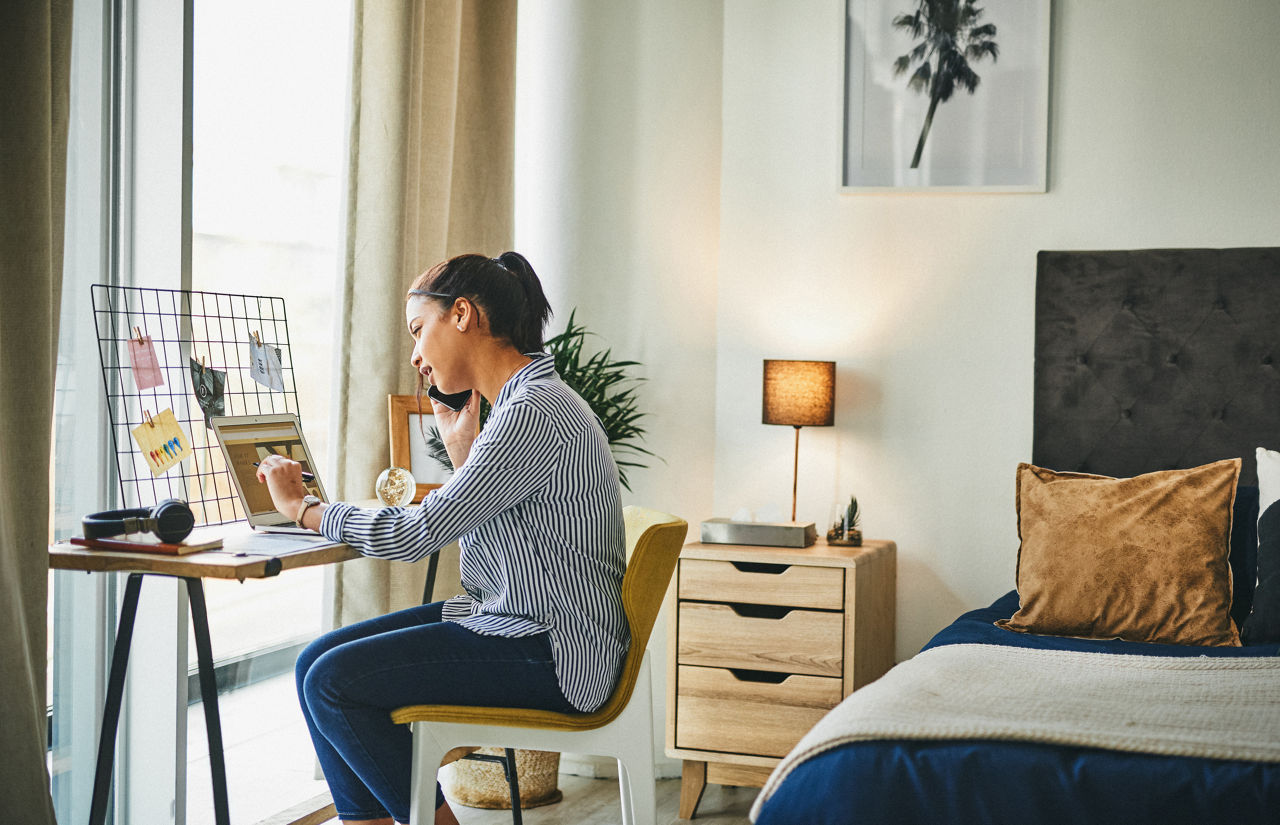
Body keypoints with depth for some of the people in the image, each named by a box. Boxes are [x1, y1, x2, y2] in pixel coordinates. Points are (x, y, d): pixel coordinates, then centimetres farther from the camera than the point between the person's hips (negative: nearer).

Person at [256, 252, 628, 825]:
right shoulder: (525, 401, 13)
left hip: (552, 650, -10)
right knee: (317, 663, 2)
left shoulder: (535, 411, -20)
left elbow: (417, 534, -21)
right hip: (509, 620, 10)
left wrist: (301, 507, -7)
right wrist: (462, 453, 11)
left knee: (334, 682, -16)